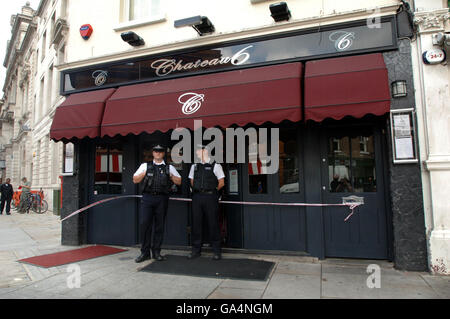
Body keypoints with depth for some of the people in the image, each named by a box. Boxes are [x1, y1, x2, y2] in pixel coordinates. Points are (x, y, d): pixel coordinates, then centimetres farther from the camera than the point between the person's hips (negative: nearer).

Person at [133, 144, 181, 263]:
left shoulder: (169, 167, 14)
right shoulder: (145, 166, 14)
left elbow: (179, 182, 13)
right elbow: (135, 180, 11)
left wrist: (170, 175, -3)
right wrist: (144, 173, -3)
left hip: (162, 199, 1)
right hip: (147, 197, 0)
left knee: (160, 226, 3)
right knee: (144, 224, -6)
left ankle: (156, 252, 15)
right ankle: (145, 252, 7)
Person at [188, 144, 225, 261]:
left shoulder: (215, 166, -1)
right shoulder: (194, 166, 12)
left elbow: (221, 183, 2)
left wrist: (212, 190, 4)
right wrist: (197, 190, 13)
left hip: (210, 197, -4)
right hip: (197, 196, 5)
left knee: (213, 223, -1)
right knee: (196, 223, 7)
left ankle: (217, 251, 11)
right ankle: (196, 250, 19)